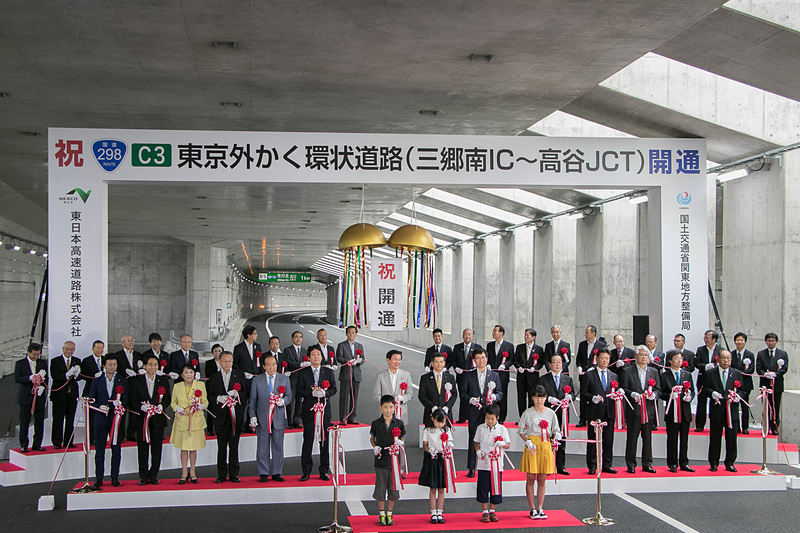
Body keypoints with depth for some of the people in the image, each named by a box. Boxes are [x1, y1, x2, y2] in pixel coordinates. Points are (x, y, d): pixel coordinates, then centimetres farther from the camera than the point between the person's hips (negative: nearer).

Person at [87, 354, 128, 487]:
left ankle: (115, 477, 9)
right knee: (99, 450, 3)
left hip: (116, 418, 0)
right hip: (101, 419, 0)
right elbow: (91, 400, 5)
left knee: (116, 450, 2)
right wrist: (100, 406, -13)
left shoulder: (123, 381, 6)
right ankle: (98, 478, 10)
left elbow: (126, 400, 1)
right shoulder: (97, 381, 8)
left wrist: (120, 404, -21)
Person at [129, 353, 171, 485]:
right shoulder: (136, 381, 4)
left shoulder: (164, 380, 6)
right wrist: (142, 407, -17)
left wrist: (161, 406, -14)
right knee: (142, 448, 2)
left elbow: (168, 398, 6)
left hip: (158, 419, 1)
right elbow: (133, 401, 2)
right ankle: (143, 475, 11)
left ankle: (154, 475, 14)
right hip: (142, 419, -1)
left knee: (157, 448, 4)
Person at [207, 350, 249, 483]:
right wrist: (218, 398, -11)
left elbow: (247, 393, 4)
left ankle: (233, 474, 9)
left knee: (234, 446, 2)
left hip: (236, 416, -1)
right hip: (221, 416, 1)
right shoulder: (213, 378, 10)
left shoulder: (240, 375, 8)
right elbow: (209, 396, 8)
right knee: (221, 447, 3)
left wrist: (237, 394, -14)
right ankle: (221, 475, 10)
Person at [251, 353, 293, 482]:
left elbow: (289, 395, 8)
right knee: (262, 447, 2)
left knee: (278, 446, 5)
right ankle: (263, 473, 11)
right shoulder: (257, 380, 6)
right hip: (262, 419, -1)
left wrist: (283, 401, -15)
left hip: (279, 418, 1)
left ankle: (277, 473, 14)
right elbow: (253, 400, 6)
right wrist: (253, 416, -4)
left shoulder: (285, 379, 9)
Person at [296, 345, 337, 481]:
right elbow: (299, 391, -2)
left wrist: (325, 393, -15)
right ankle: (306, 472, 7)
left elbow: (334, 389, 5)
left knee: (325, 440, 4)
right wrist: (313, 393, -18)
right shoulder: (302, 373, 4)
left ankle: (324, 471, 12)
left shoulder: (328, 372, 9)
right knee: (308, 440, -1)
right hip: (309, 409, -2)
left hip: (324, 409, 2)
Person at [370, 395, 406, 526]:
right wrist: (375, 447, -9)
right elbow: (372, 438, 10)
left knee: (393, 488, 7)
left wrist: (400, 443, -12)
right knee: (380, 488, 5)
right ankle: (382, 514, 18)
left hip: (395, 459, 1)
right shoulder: (376, 423, -2)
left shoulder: (399, 424, 0)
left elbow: (402, 438, 10)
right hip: (381, 460, -1)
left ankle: (389, 514, 22)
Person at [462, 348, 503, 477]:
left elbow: (500, 393, 9)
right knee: (473, 440, 2)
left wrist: (494, 397, -12)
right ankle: (471, 468, 10)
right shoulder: (469, 376, 8)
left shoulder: (494, 375, 10)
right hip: (474, 413, 0)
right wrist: (470, 399, -11)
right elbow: (463, 392, 9)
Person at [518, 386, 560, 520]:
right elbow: (521, 431, 4)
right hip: (532, 446, -2)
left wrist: (557, 435, -11)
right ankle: (532, 509, 7)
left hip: (545, 447, 2)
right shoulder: (528, 413, 1)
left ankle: (540, 508, 12)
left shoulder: (550, 413, 7)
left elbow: (556, 430, 12)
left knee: (542, 480, 5)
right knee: (530, 479, 0)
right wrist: (527, 441, -12)